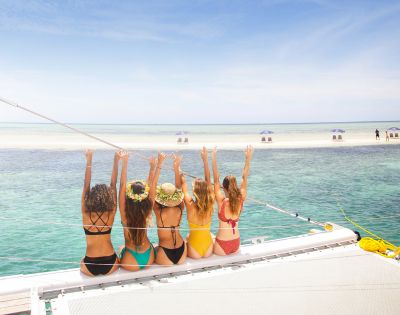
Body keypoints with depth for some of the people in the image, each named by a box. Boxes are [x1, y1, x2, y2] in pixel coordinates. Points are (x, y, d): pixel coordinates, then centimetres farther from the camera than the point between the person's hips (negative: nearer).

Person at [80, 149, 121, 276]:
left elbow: (86, 185, -8)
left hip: (90, 268, 0)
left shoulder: (86, 214, -11)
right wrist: (116, 162, -5)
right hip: (110, 265, 0)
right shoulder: (110, 213, -10)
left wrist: (89, 161, -7)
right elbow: (113, 185, -6)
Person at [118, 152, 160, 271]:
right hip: (149, 259, 2)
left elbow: (122, 185, -24)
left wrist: (124, 163, -26)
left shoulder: (125, 214, -22)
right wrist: (153, 167, -11)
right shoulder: (147, 212, -17)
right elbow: (151, 186, -10)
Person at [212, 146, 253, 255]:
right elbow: (244, 178, -2)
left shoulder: (221, 201, -18)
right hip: (236, 245, 4)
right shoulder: (241, 200, -9)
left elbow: (216, 180, -16)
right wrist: (248, 158, -1)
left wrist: (214, 159, -19)